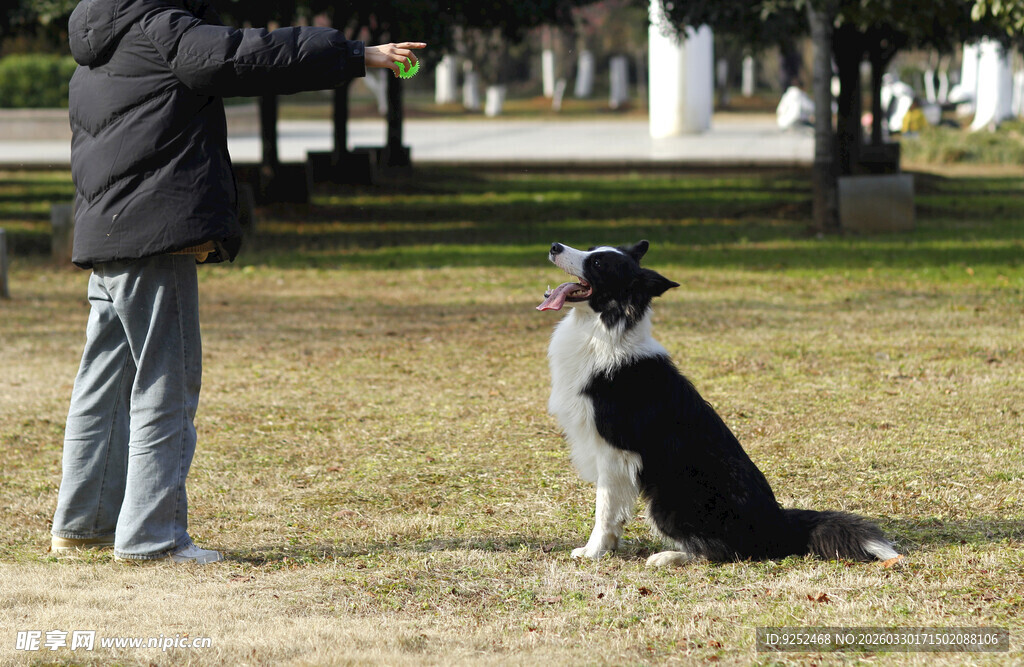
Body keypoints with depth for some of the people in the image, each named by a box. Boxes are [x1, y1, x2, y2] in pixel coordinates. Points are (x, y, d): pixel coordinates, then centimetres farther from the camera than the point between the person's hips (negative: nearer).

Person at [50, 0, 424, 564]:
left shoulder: (93, 59, 19)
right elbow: (250, 56, -16)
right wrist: (360, 56, -11)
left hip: (104, 240, 10)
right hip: (155, 241, -10)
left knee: (105, 383, 16)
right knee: (165, 387, -4)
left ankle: (82, 523, 22)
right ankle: (150, 535, -4)